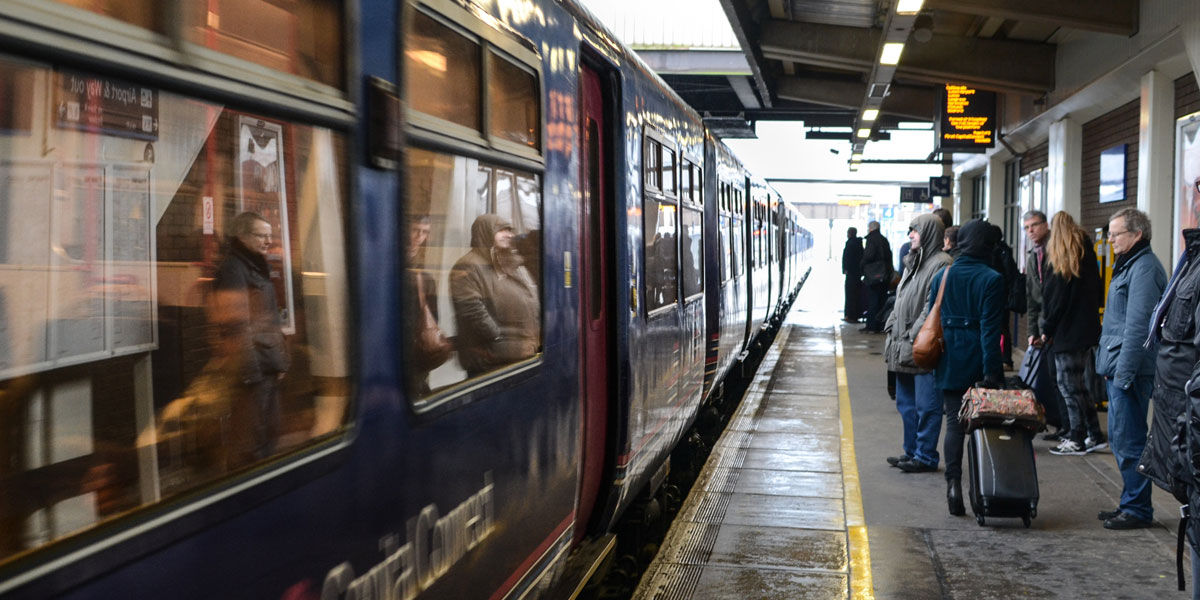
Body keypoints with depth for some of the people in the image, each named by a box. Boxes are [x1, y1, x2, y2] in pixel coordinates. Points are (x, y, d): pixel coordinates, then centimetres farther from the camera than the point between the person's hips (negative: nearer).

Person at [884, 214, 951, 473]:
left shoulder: (941, 264, -13)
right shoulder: (914, 262, 18)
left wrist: (914, 335, -19)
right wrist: (892, 328, 12)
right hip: (904, 349, 10)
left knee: (926, 405, -2)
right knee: (906, 403, 16)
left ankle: (925, 456, 6)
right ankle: (912, 451, 27)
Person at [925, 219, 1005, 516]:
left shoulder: (942, 276, 5)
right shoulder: (991, 279, -8)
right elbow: (990, 328, -12)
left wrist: (933, 361, 15)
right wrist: (992, 370, -11)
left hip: (949, 362, 3)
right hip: (977, 363, -3)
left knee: (953, 424, 5)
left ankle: (953, 484, -8)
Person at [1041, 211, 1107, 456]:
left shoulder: (1061, 263, -13)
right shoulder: (1088, 255, 10)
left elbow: (1055, 300, -12)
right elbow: (1098, 292, 17)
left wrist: (1047, 330, -4)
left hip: (1067, 333, -8)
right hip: (1087, 330, 8)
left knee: (1070, 385, -2)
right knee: (1079, 384, 15)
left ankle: (1077, 440, 1)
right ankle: (1095, 436, 18)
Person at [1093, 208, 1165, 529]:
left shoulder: (1144, 268, -15)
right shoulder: (1129, 265, 18)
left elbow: (1138, 325, -21)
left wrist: (1124, 372, -22)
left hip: (1129, 370, -10)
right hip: (1117, 370, 10)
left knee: (1129, 442, -4)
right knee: (1119, 439, 15)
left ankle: (1138, 508, 5)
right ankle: (1130, 503, 24)